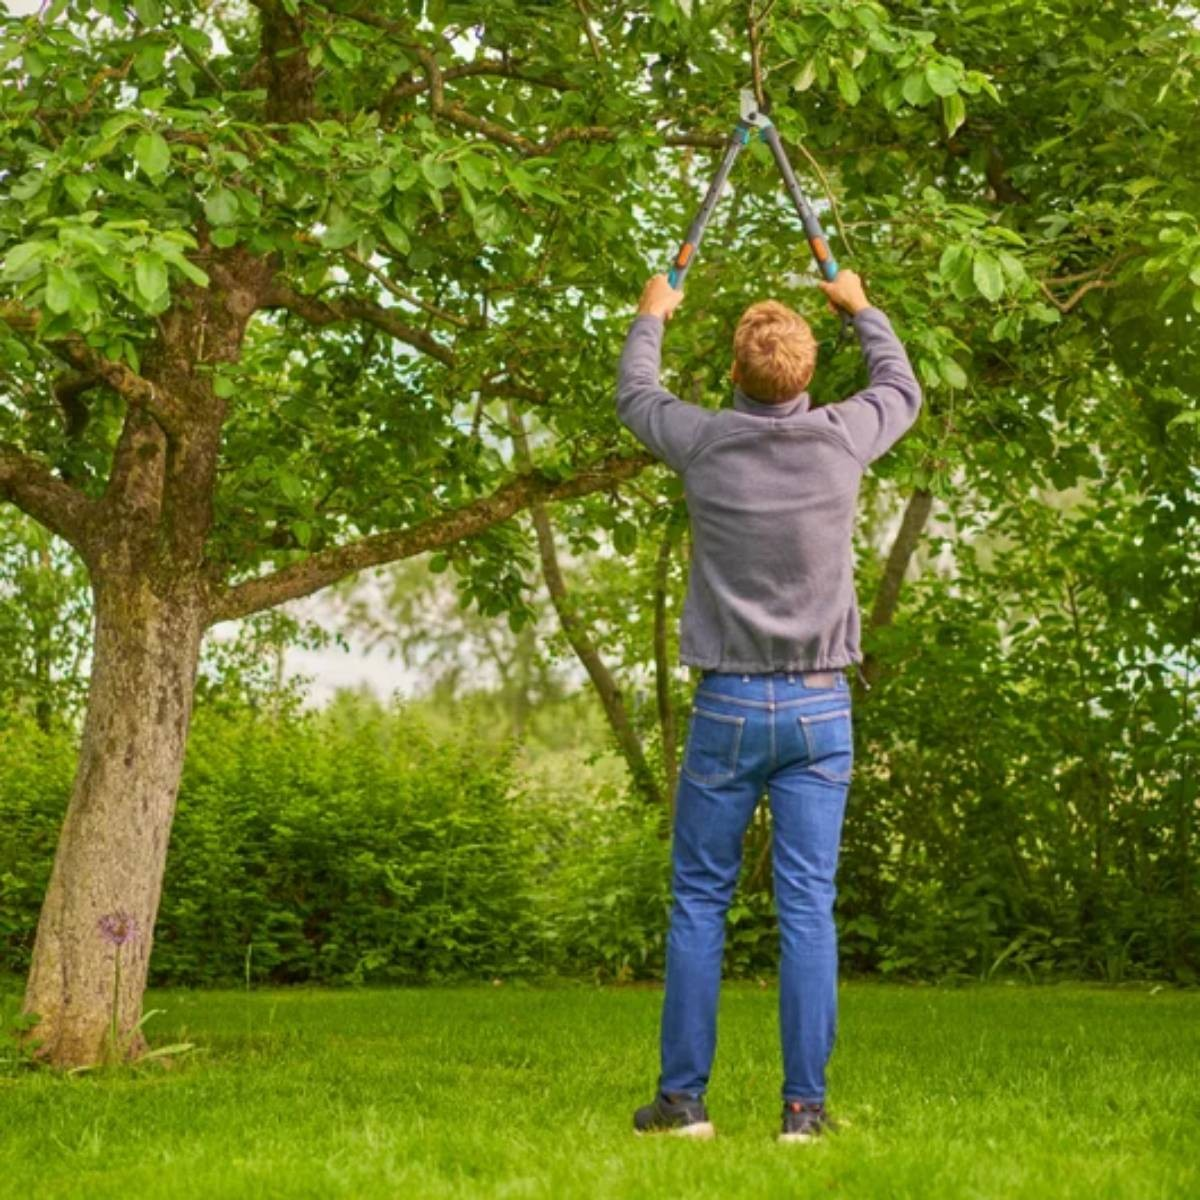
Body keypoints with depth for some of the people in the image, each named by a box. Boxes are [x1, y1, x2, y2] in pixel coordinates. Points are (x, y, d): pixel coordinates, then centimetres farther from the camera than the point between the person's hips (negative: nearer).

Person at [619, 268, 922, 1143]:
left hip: (728, 707, -1)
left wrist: (651, 320, 35)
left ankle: (683, 1097, 9)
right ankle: (805, 1104, 3)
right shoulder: (841, 439, -4)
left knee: (699, 902, 7)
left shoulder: (706, 442, -6)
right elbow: (903, 391, 20)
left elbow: (636, 399, 17)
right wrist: (862, 308, 35)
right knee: (808, 908, 1)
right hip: (819, 708, 1)